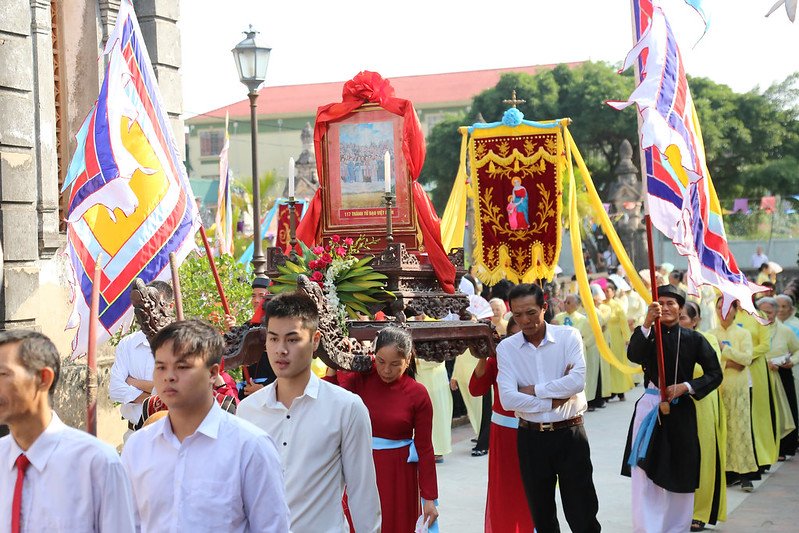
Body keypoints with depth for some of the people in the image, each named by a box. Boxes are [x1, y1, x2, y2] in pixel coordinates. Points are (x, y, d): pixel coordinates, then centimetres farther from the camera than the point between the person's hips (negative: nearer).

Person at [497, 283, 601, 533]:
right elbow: (508, 399, -12)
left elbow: (577, 381, -19)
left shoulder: (568, 336, -4)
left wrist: (533, 390, -12)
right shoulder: (506, 348, -1)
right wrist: (553, 401, -13)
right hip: (531, 438, 2)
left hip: (570, 434, -2)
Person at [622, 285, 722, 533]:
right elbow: (633, 355, -23)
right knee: (645, 476, -6)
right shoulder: (648, 335, -1)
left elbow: (715, 374, 1)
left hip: (681, 411, 1)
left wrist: (685, 386, -12)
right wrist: (647, 324, -37)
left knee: (679, 475, 7)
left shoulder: (694, 339, 1)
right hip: (650, 407, -1)